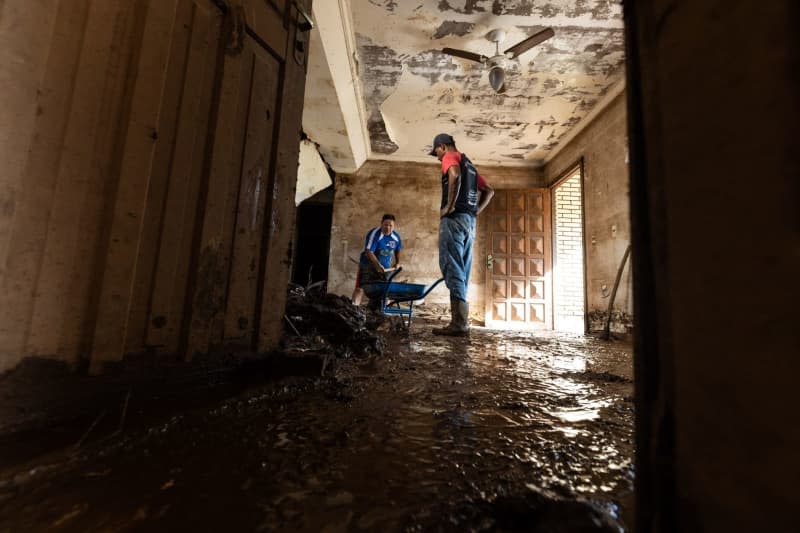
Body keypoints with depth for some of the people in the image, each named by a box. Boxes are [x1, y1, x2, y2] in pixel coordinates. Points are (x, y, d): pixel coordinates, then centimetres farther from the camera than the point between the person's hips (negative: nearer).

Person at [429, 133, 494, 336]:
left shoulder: (450, 157, 2)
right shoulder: (469, 164, 28)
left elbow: (455, 175, -22)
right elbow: (489, 190, 28)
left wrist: (449, 206, -17)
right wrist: (475, 211, 17)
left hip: (454, 219, -9)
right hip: (469, 221, 9)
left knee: (452, 270, -12)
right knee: (461, 272, 7)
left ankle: (458, 323, -15)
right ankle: (461, 321, 8)